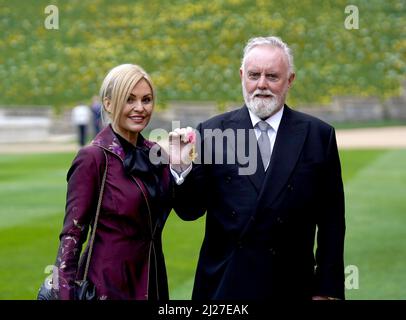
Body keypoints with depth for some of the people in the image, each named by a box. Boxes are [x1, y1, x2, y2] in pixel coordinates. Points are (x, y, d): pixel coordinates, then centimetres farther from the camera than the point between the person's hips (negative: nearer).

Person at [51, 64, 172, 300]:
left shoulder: (155, 153, 4)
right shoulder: (93, 157, -13)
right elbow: (72, 233, -13)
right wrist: (64, 293, -18)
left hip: (152, 279, 6)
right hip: (109, 283, -6)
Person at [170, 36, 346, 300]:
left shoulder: (319, 135, 0)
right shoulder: (212, 132, -1)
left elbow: (331, 221, 1)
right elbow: (191, 211, 1)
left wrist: (328, 289, 0)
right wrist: (181, 168, -17)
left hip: (291, 287, 0)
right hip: (223, 286, 0)